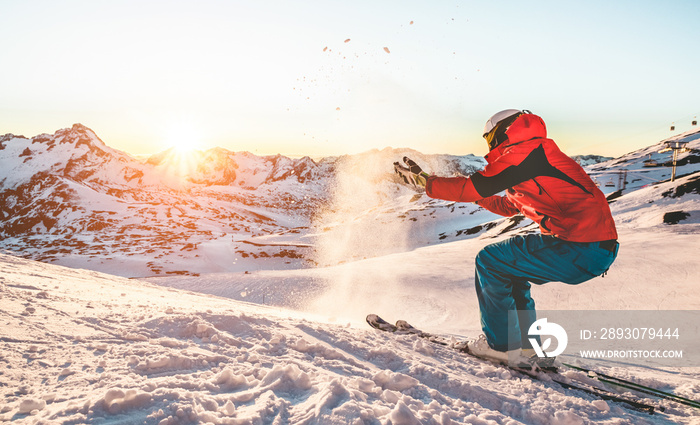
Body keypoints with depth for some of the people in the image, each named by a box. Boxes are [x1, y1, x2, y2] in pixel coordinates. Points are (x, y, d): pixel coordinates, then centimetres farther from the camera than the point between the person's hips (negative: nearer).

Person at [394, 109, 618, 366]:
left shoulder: (526, 152, -7)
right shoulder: (537, 157, 23)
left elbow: (472, 188, -11)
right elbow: (509, 207, 36)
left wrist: (423, 180, -2)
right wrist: (477, 194, 42)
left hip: (582, 250, -10)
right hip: (599, 249, 10)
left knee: (489, 261, 0)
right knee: (508, 268, 23)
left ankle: (501, 344, 8)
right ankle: (525, 344, 26)